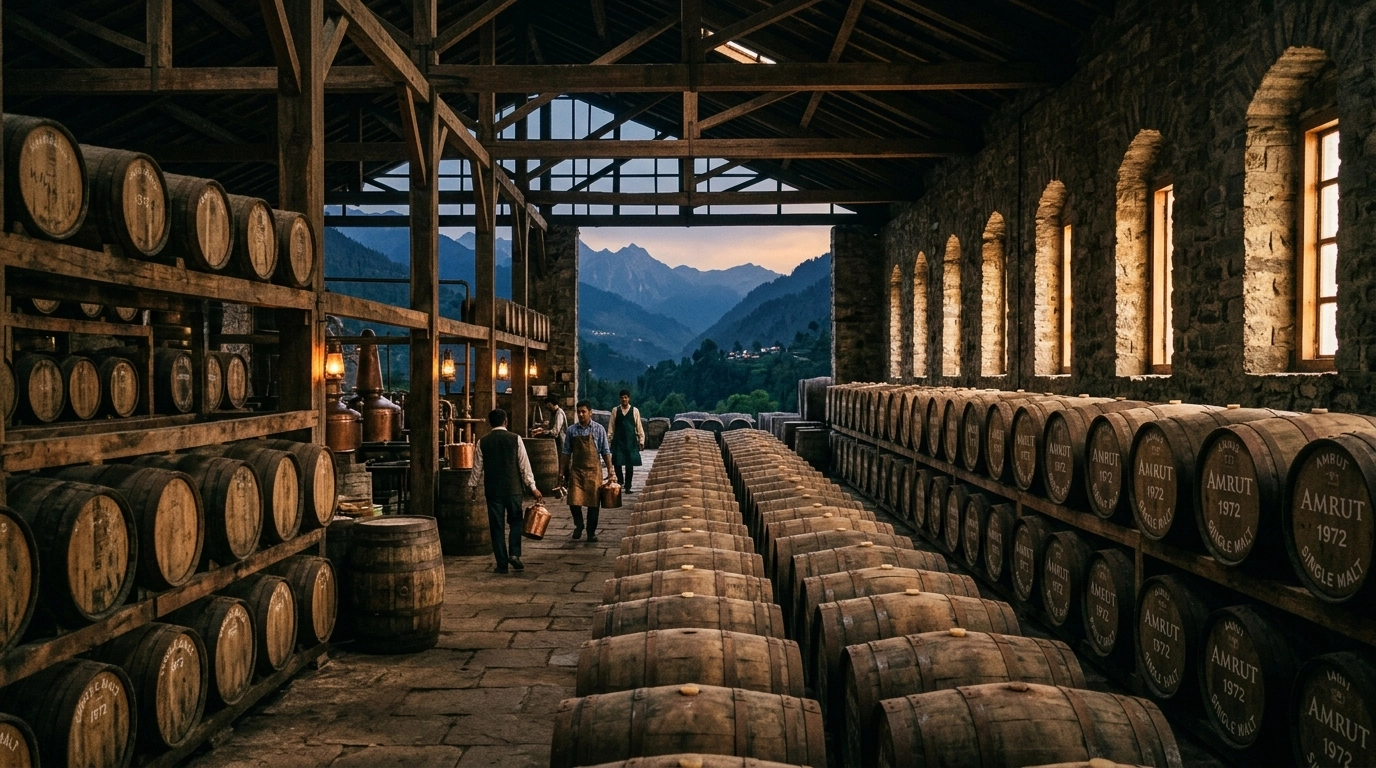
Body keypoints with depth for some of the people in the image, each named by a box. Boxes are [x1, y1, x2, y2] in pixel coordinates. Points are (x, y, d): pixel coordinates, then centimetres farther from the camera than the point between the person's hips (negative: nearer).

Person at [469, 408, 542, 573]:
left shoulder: (483, 442, 0)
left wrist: (471, 485, 19)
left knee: (497, 526, 6)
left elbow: (477, 468, 5)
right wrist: (533, 487, 1)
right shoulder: (515, 439, -4)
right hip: (513, 488, -1)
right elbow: (524, 465, -4)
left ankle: (502, 563, 6)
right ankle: (514, 554, -3)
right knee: (516, 521, 15)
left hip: (492, 490, 1)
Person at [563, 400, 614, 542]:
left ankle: (591, 532, 19)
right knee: (574, 502, -7)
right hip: (576, 470, 1)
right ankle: (578, 525, 20)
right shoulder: (572, 430, 2)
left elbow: (605, 452, 2)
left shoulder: (598, 429, -2)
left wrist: (610, 471, -3)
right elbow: (566, 453, 8)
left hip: (593, 471, -1)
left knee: (593, 503, 3)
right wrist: (564, 472, 5)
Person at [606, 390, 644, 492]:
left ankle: (627, 486, 12)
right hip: (618, 440, 0)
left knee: (630, 464, 2)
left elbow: (639, 427, 5)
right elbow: (611, 426, 7)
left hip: (631, 440, 0)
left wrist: (641, 440, 2)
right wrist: (608, 438, 2)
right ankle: (620, 481, 16)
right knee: (617, 462, -7)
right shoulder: (615, 410, 6)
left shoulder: (635, 410, 4)